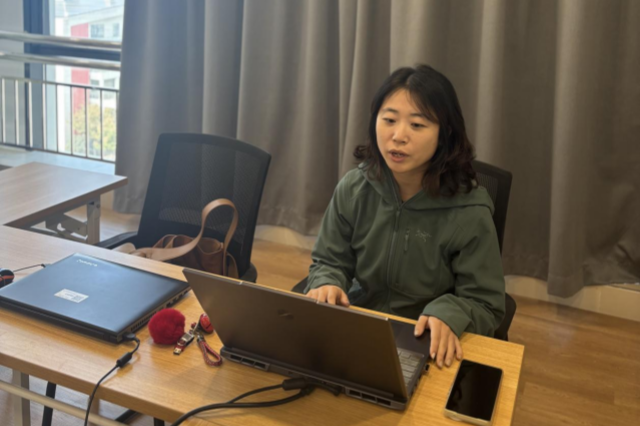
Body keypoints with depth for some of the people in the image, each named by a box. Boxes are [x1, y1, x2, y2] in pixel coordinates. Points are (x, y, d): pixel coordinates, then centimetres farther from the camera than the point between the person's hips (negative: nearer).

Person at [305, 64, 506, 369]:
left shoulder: (469, 212, -15)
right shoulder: (353, 189, -4)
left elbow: (486, 306, -7)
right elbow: (329, 262, 7)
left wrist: (448, 315, -29)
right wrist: (327, 285, -16)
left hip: (428, 346, -2)